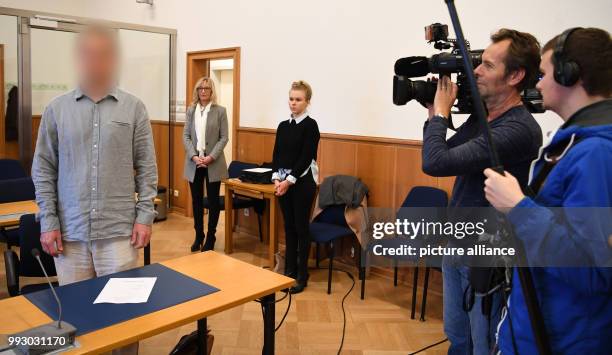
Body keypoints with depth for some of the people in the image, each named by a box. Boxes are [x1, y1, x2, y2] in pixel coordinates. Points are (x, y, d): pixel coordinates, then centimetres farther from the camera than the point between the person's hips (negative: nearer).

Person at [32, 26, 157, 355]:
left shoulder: (133, 108, 2)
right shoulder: (56, 109, 4)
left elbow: (146, 167, 2)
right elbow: (43, 170, 6)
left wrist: (144, 216, -4)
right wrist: (48, 223, 0)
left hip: (119, 229, -1)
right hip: (70, 230, 2)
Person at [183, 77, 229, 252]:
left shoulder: (220, 111, -2)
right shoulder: (191, 110, 6)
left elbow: (224, 137, -5)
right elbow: (186, 136, 3)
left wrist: (211, 156, -15)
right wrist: (194, 156, -12)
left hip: (213, 163, -2)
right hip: (194, 162, 3)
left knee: (213, 200, 5)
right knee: (196, 200, 10)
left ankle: (210, 237, 18)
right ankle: (198, 236, 24)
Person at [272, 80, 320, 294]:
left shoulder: (310, 125, -8)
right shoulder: (283, 126, 10)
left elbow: (306, 157, -14)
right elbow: (276, 154, 7)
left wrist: (289, 180, -17)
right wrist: (276, 178, -7)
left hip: (303, 181, -6)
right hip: (283, 181, 6)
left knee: (301, 227, 1)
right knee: (289, 227, 12)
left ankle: (302, 276, 13)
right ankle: (289, 271, 24)